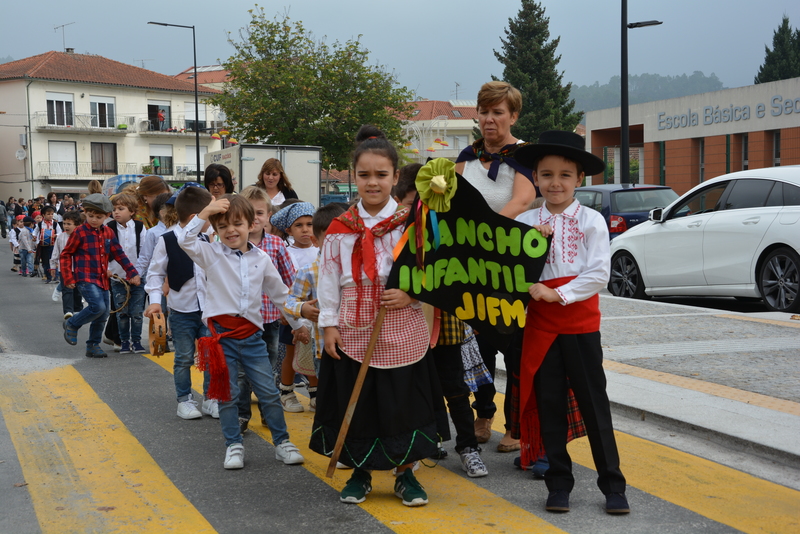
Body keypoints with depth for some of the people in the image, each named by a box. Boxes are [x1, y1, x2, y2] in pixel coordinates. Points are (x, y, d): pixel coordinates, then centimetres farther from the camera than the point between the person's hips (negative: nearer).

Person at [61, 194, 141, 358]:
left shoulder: (108, 232, 9)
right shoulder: (80, 232, -6)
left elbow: (119, 254, 14)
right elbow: (65, 255, -2)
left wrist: (132, 272, 8)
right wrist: (68, 278, -7)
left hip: (102, 280, 6)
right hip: (86, 279, -6)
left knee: (103, 315, 8)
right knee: (98, 307, -24)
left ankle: (93, 346, 24)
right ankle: (72, 325, 0)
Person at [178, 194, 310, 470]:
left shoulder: (261, 258, 6)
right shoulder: (212, 254, -2)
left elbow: (279, 293, 16)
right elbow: (185, 241, -20)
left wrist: (297, 324, 20)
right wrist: (205, 213, -21)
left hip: (251, 335, 2)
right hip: (222, 333, -2)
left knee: (269, 392, 5)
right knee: (227, 394, 5)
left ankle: (282, 442, 18)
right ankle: (233, 445, 19)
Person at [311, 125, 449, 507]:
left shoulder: (410, 223, -3)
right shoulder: (340, 228, 3)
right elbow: (329, 278, 5)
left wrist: (411, 294, -18)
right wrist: (328, 324, 1)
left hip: (402, 330, -2)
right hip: (353, 330, 2)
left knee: (403, 402, 6)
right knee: (355, 403, 10)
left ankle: (406, 473, 24)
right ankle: (359, 473, 28)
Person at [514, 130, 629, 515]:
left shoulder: (591, 221, -3)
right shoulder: (526, 222, 3)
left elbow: (599, 274, -10)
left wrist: (558, 294, -17)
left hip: (581, 326, -2)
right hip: (540, 326, 2)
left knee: (594, 403, 4)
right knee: (548, 404, 8)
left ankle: (612, 484, 14)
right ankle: (559, 482, 20)